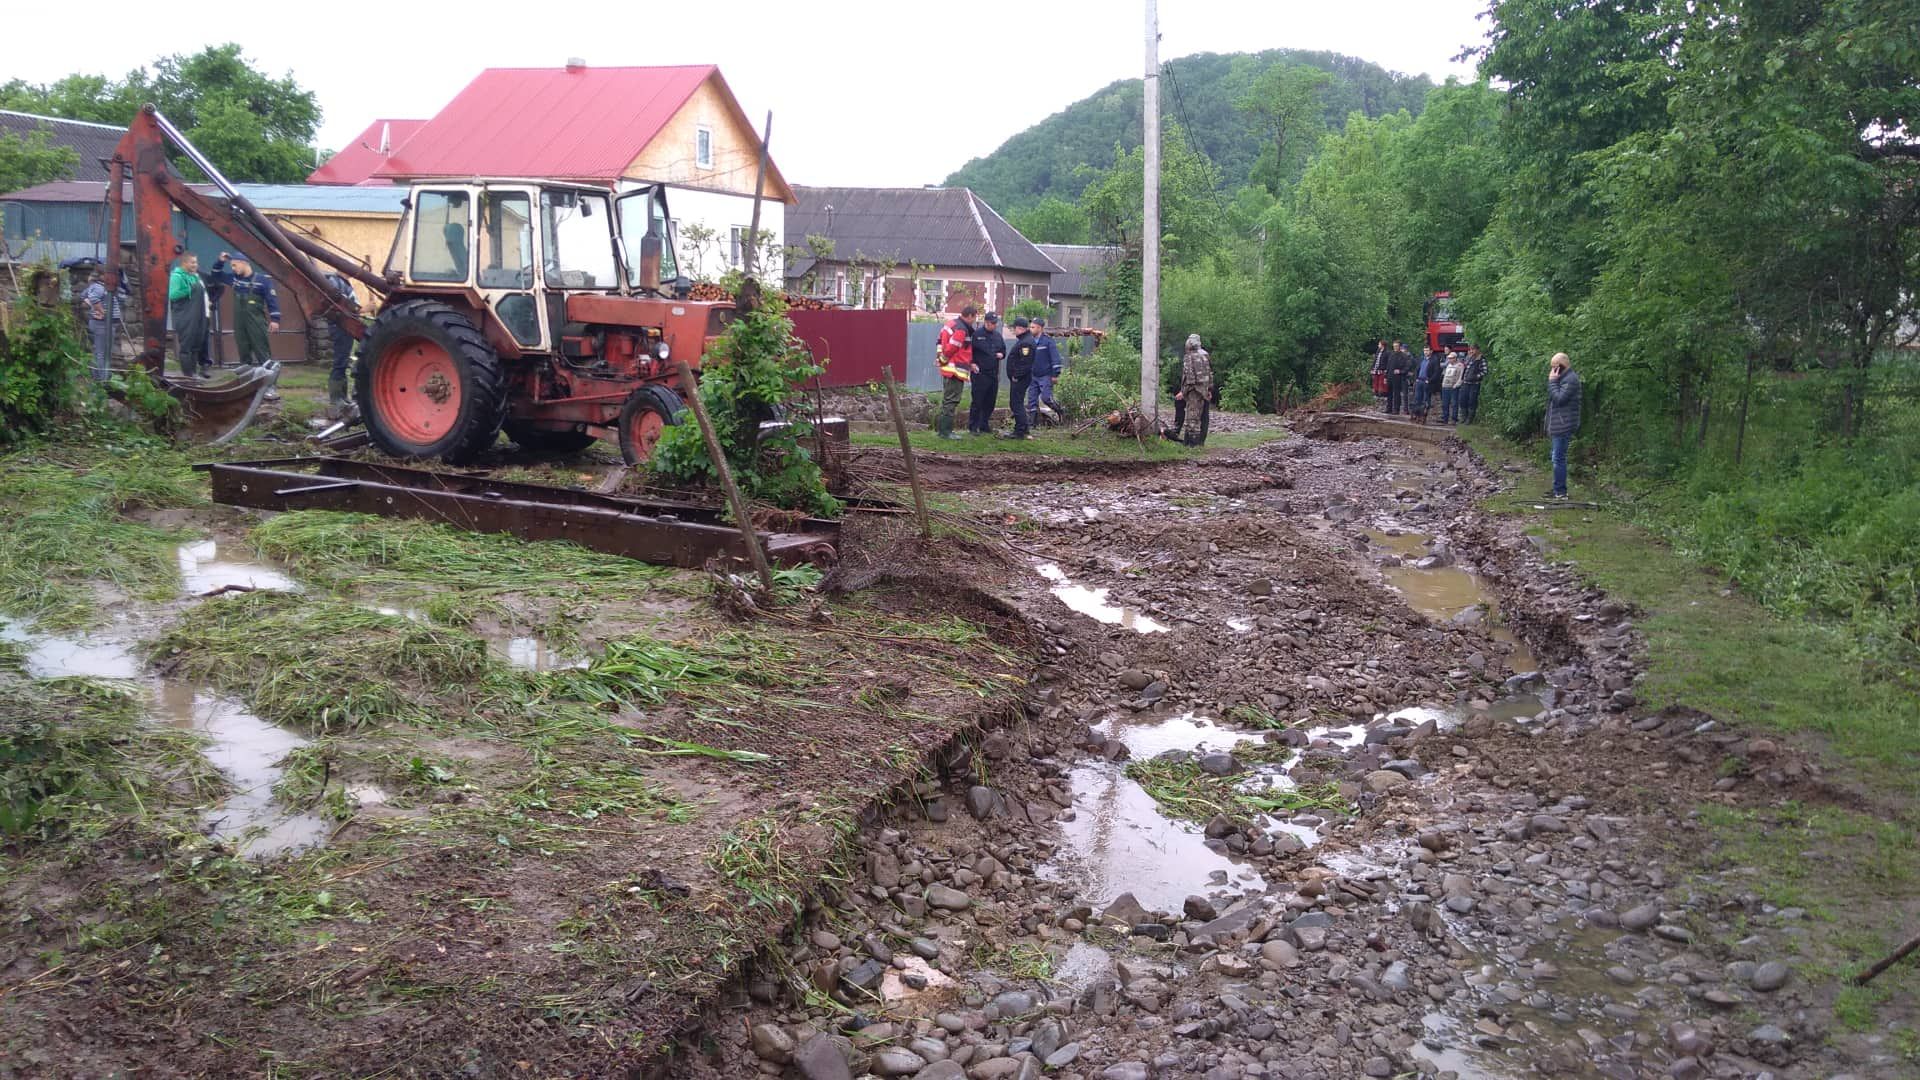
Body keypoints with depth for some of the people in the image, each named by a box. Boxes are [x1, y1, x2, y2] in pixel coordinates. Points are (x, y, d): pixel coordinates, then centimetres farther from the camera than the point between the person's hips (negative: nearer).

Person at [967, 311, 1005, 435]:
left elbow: (1004, 350, 25)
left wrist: (1001, 354, 3)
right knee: (977, 401, -7)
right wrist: (972, 363, -16)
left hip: (994, 374, 6)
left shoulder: (998, 336, 14)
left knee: (990, 401, 9)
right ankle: (973, 427, -2)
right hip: (980, 373, -6)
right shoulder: (976, 334, -5)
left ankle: (984, 425, 19)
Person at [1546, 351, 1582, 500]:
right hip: (1559, 425, 11)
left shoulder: (1570, 379, -16)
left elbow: (1559, 398, -22)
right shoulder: (1564, 377, 16)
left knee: (1558, 458, -9)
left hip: (1563, 425, -11)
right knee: (1558, 458, 15)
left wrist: (1552, 381, -17)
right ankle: (1558, 489, 23)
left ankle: (1560, 491, -6)